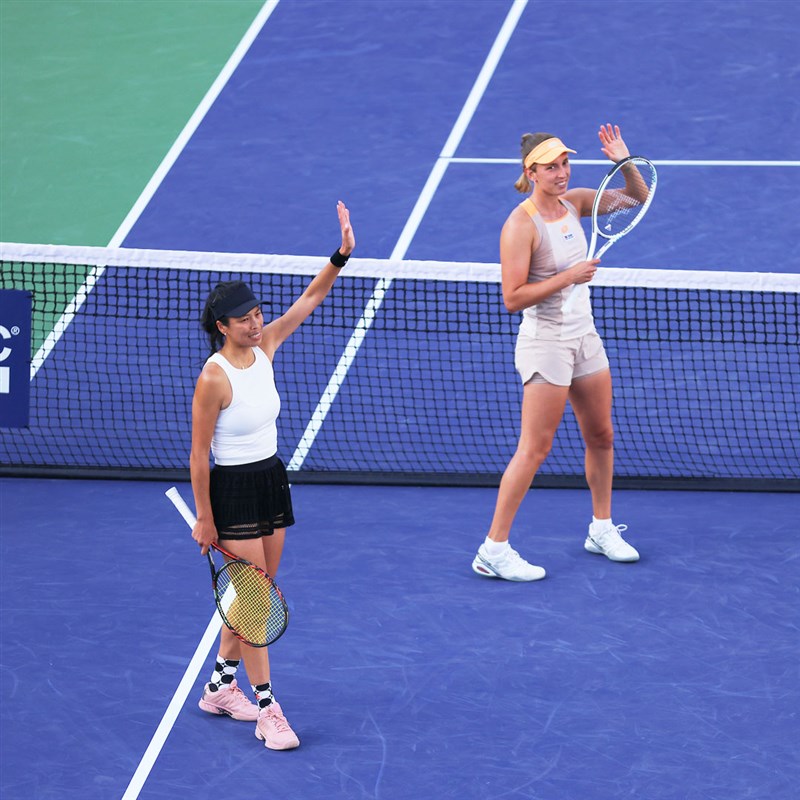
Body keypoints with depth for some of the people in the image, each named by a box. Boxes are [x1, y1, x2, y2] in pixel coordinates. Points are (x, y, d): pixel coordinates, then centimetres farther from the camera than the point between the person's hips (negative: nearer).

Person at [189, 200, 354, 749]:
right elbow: (198, 455, -15)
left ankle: (221, 686, 29)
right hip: (233, 488, -8)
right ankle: (266, 709, 0)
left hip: (272, 479, 8)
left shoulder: (265, 346, -1)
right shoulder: (213, 379, -20)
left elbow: (310, 298, 2)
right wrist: (205, 518, -13)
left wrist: (342, 255, -14)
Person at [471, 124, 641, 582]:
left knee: (601, 436, 15)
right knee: (535, 448, -7)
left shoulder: (574, 203, 2)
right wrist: (567, 278, -24)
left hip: (583, 334, 8)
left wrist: (624, 162, -9)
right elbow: (513, 298, -21)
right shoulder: (521, 224, -18)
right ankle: (494, 551, -2)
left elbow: (636, 197, 10)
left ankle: (602, 529, 33)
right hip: (545, 341, -7)